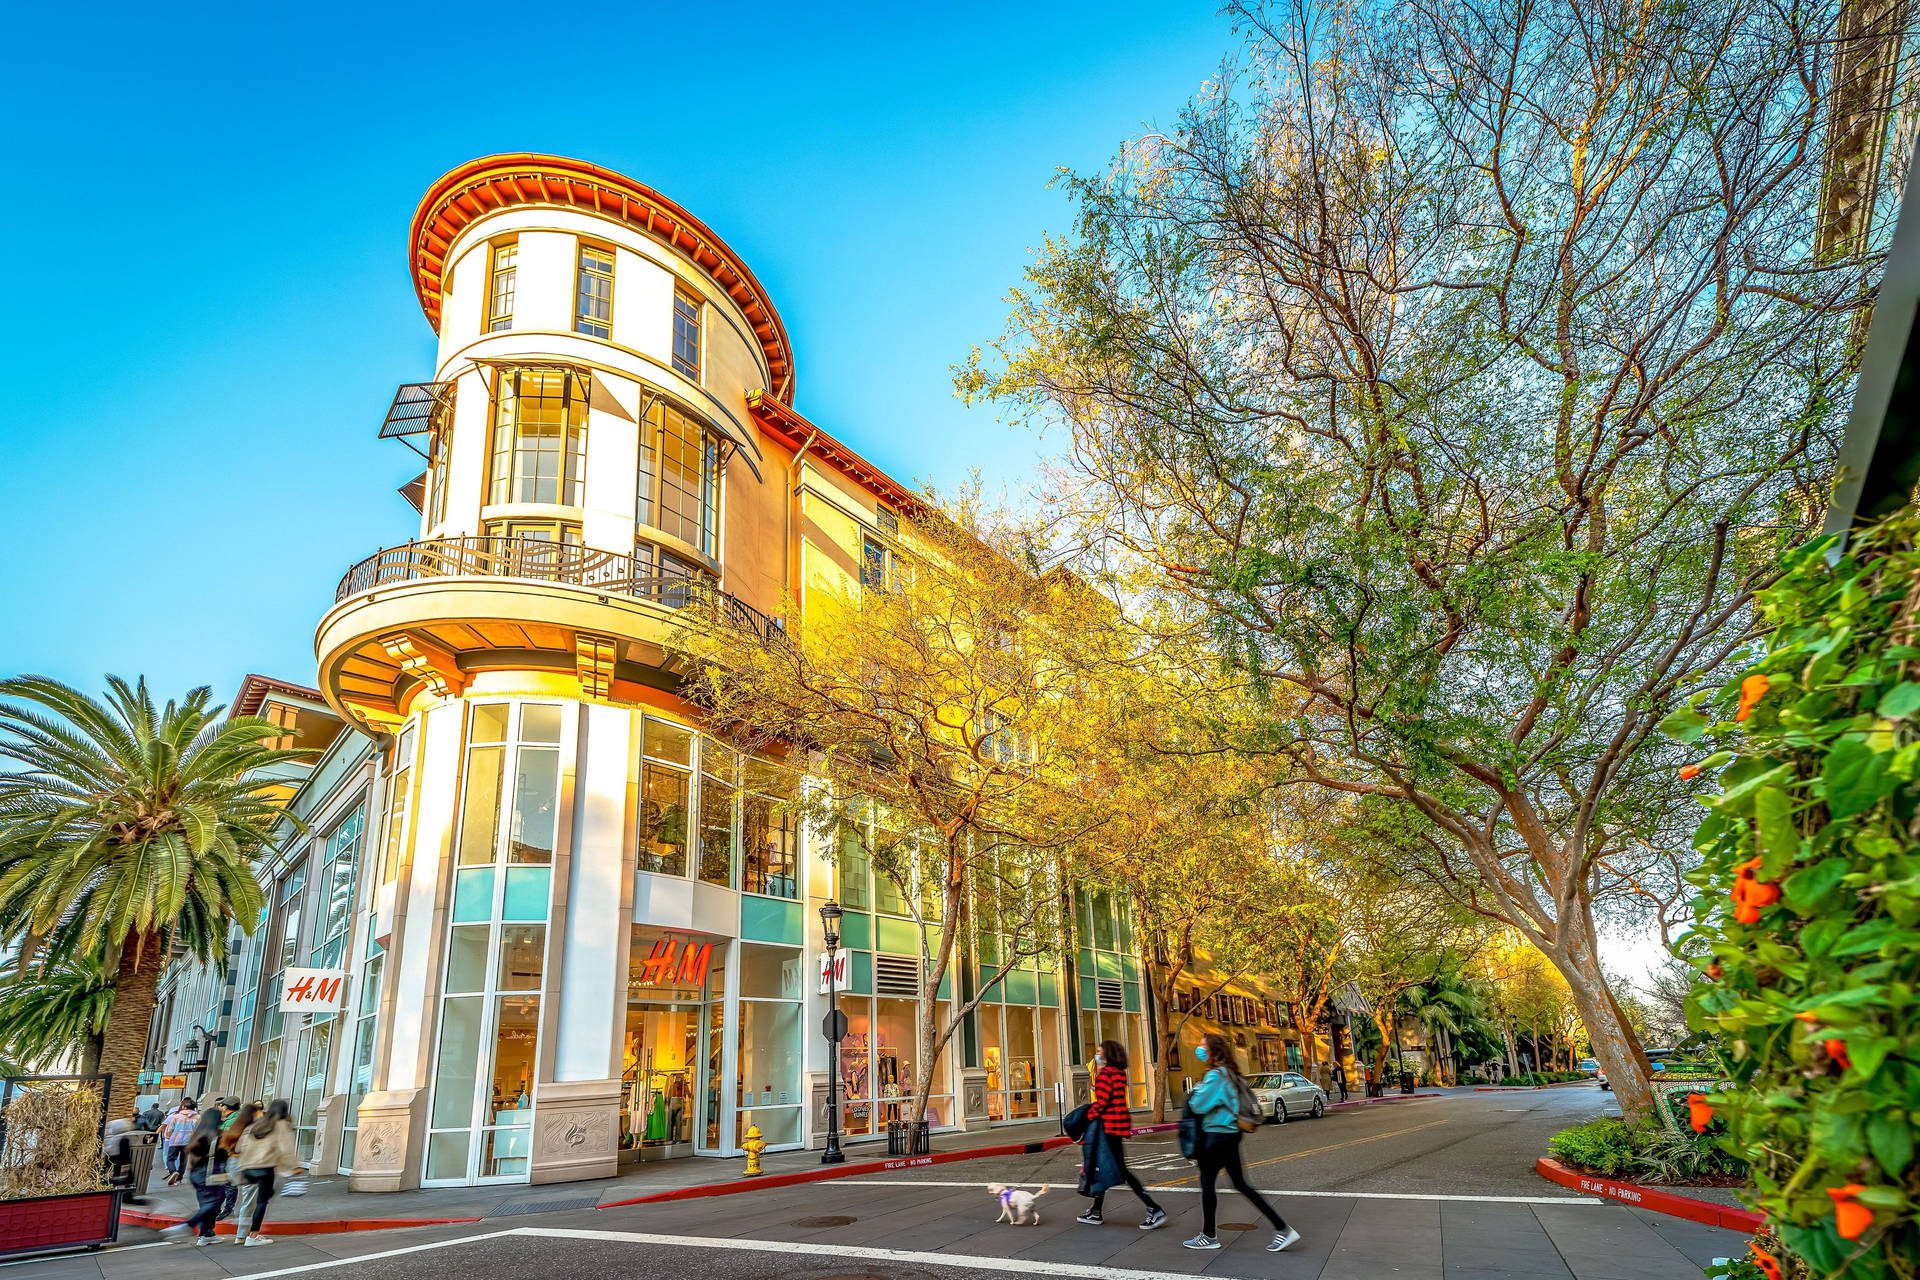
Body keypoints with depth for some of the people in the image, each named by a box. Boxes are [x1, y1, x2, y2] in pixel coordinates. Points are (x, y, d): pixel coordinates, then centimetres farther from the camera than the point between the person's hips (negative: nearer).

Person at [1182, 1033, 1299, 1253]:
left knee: (1207, 1183, 5)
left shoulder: (1215, 1075, -18)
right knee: (1240, 1184, 13)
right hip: (1231, 1134, 9)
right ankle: (1282, 1229, 10)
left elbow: (1198, 1105, -20)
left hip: (1216, 1136, -9)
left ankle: (1208, 1236, 17)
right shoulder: (1230, 1074, 10)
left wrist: (1195, 1092, 0)